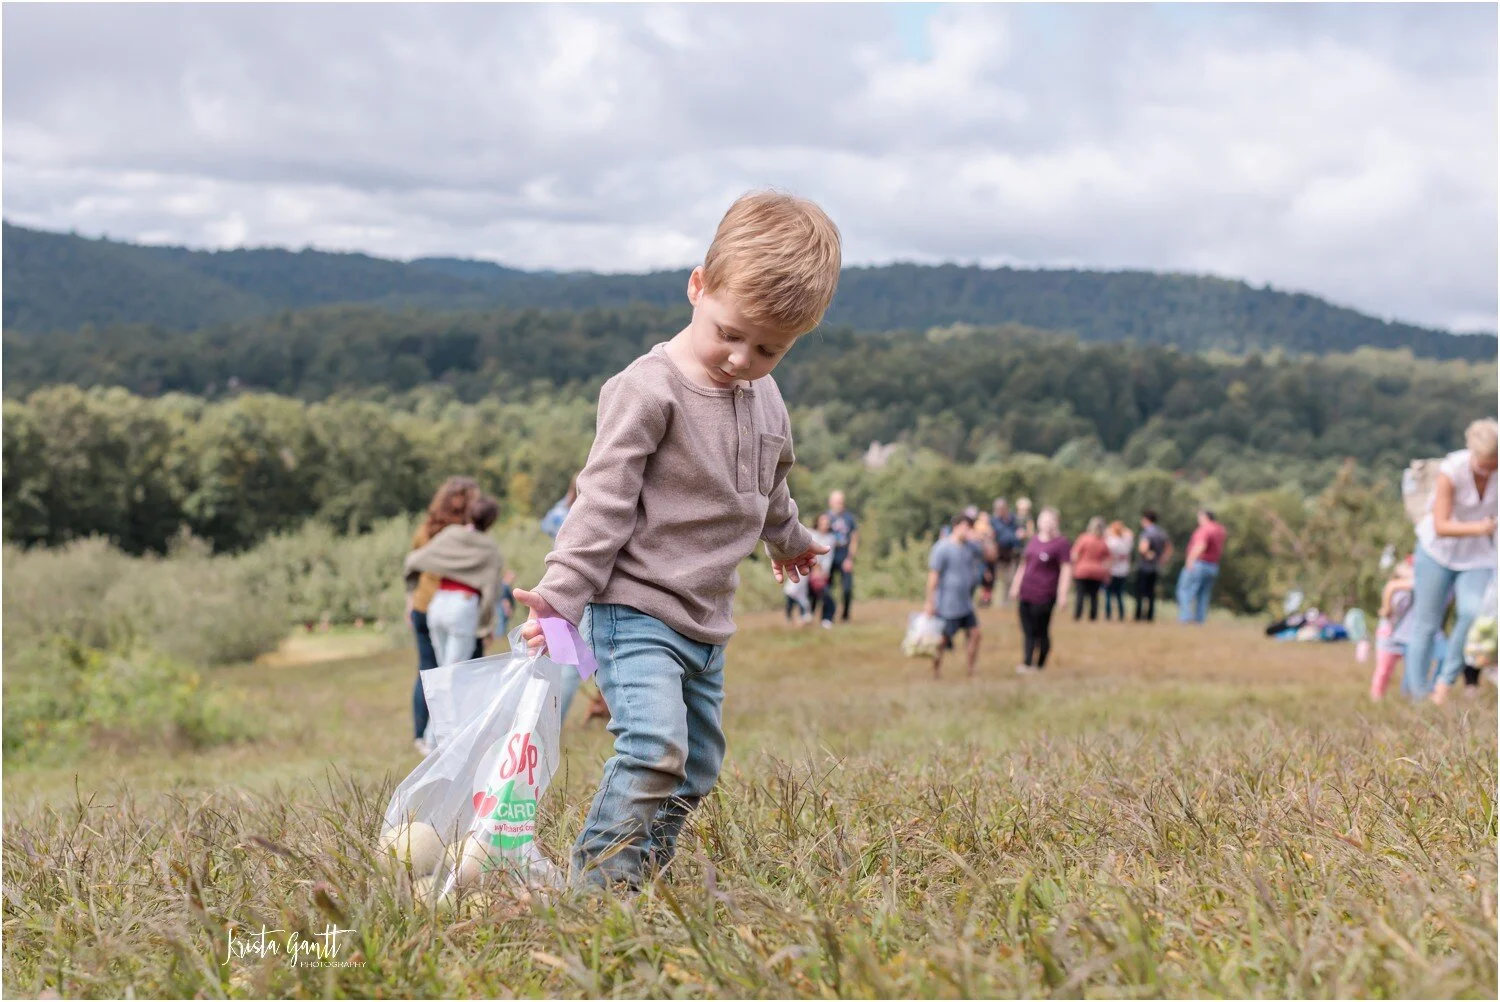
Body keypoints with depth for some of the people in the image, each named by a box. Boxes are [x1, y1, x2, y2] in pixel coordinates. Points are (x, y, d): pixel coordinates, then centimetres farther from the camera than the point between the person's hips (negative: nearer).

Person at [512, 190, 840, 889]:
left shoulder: (766, 400, 8)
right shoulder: (649, 390, -16)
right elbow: (604, 501, -18)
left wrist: (788, 539, 46)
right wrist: (562, 593, -25)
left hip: (705, 624, 8)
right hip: (634, 612, -8)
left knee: (696, 771, 9)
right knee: (655, 747, -25)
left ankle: (636, 880, 18)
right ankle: (598, 885, -17)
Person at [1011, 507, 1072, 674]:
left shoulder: (1061, 543, -6)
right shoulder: (1035, 539, 15)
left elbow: (1066, 569, -10)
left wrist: (1063, 594, -16)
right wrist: (1016, 585, 22)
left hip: (1044, 596, -6)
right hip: (1025, 594, 6)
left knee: (1041, 632, -2)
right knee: (1028, 631, 5)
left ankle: (1039, 665, 3)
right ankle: (1028, 663, 7)